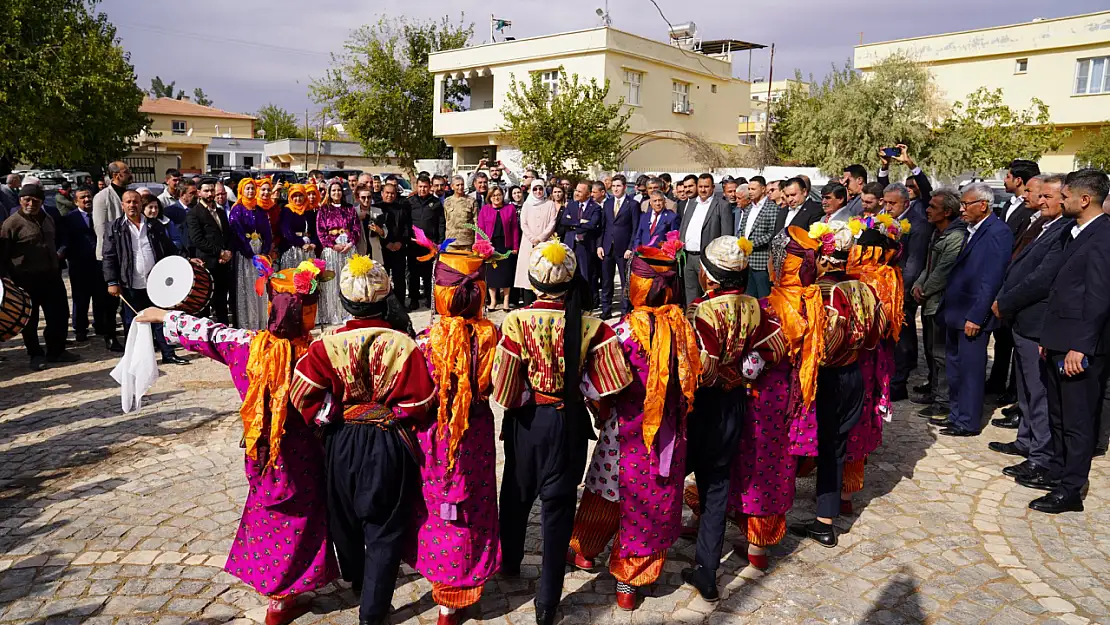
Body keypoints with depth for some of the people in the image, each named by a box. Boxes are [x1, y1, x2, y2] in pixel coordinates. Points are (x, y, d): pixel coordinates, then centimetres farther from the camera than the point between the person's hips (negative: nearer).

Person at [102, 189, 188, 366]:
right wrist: (112, 282, -9)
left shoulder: (154, 225, 7)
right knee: (133, 322, 6)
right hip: (131, 286, -2)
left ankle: (168, 354, 15)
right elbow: (109, 257, -2)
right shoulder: (115, 228, 1)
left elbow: (170, 250, 13)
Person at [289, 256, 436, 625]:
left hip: (341, 443, 3)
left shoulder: (326, 345, -13)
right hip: (390, 445, -2)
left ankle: (356, 579, 49)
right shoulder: (404, 345, -16)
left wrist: (329, 418, 3)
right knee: (385, 530, 10)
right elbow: (420, 401, -13)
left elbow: (303, 395, -13)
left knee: (346, 517, 26)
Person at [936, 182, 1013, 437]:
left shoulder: (998, 233, -15)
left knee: (969, 369, 1)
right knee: (955, 367, 17)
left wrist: (976, 317, -21)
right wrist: (947, 306, 12)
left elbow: (991, 279, -19)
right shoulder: (972, 229, 13)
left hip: (973, 314, -9)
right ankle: (955, 415, 29)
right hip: (955, 311, 9)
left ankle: (968, 423, 12)